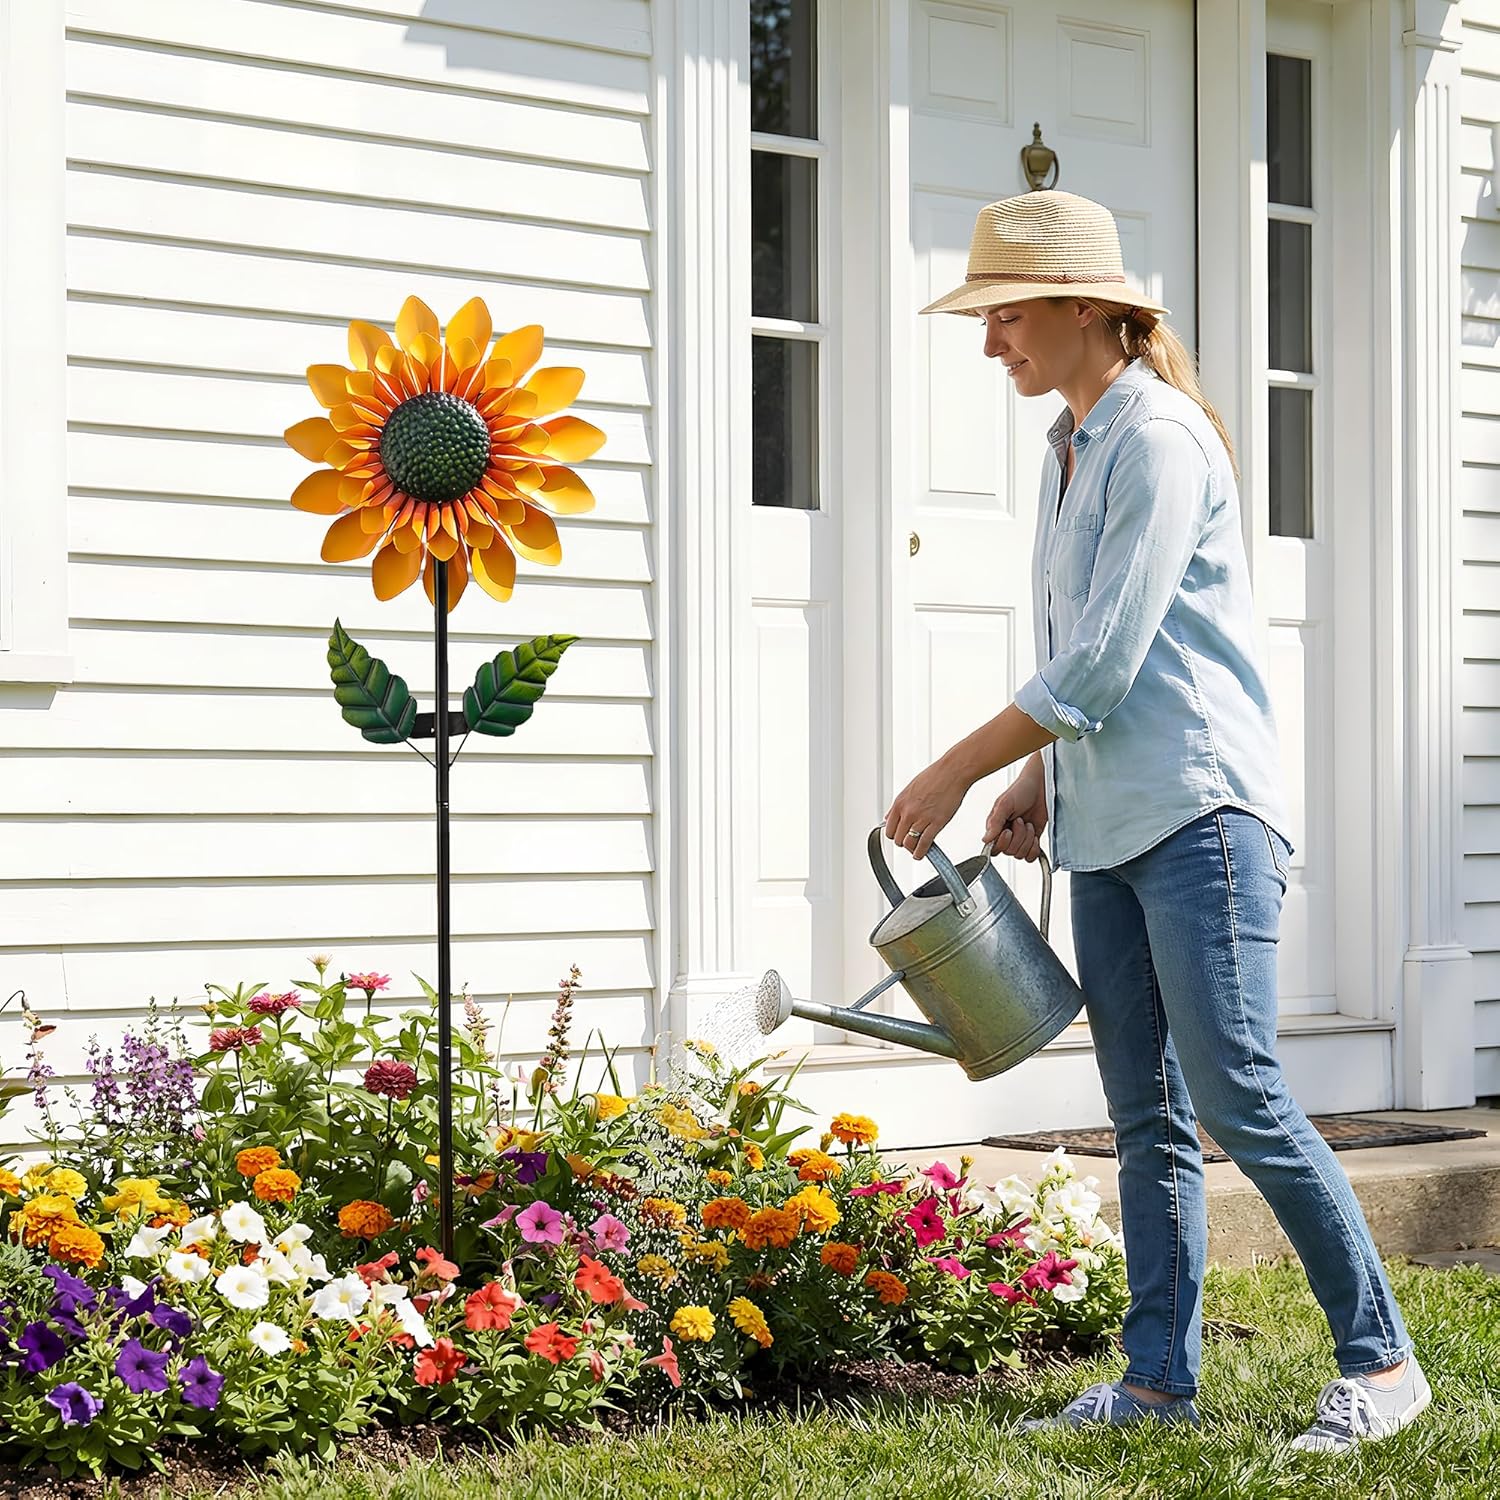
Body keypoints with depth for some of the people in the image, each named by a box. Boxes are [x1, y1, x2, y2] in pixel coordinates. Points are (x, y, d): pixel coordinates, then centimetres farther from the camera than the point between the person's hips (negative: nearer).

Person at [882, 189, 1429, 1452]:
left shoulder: (1159, 436, -12)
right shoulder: (1070, 447, 16)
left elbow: (1105, 662, -17)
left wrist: (957, 772, -11)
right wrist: (1041, 782, 10)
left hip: (1197, 811, -9)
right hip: (1107, 826, 9)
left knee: (1239, 1099, -9)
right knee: (1146, 1117, 8)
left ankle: (1380, 1359, 2)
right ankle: (1160, 1380, 13)